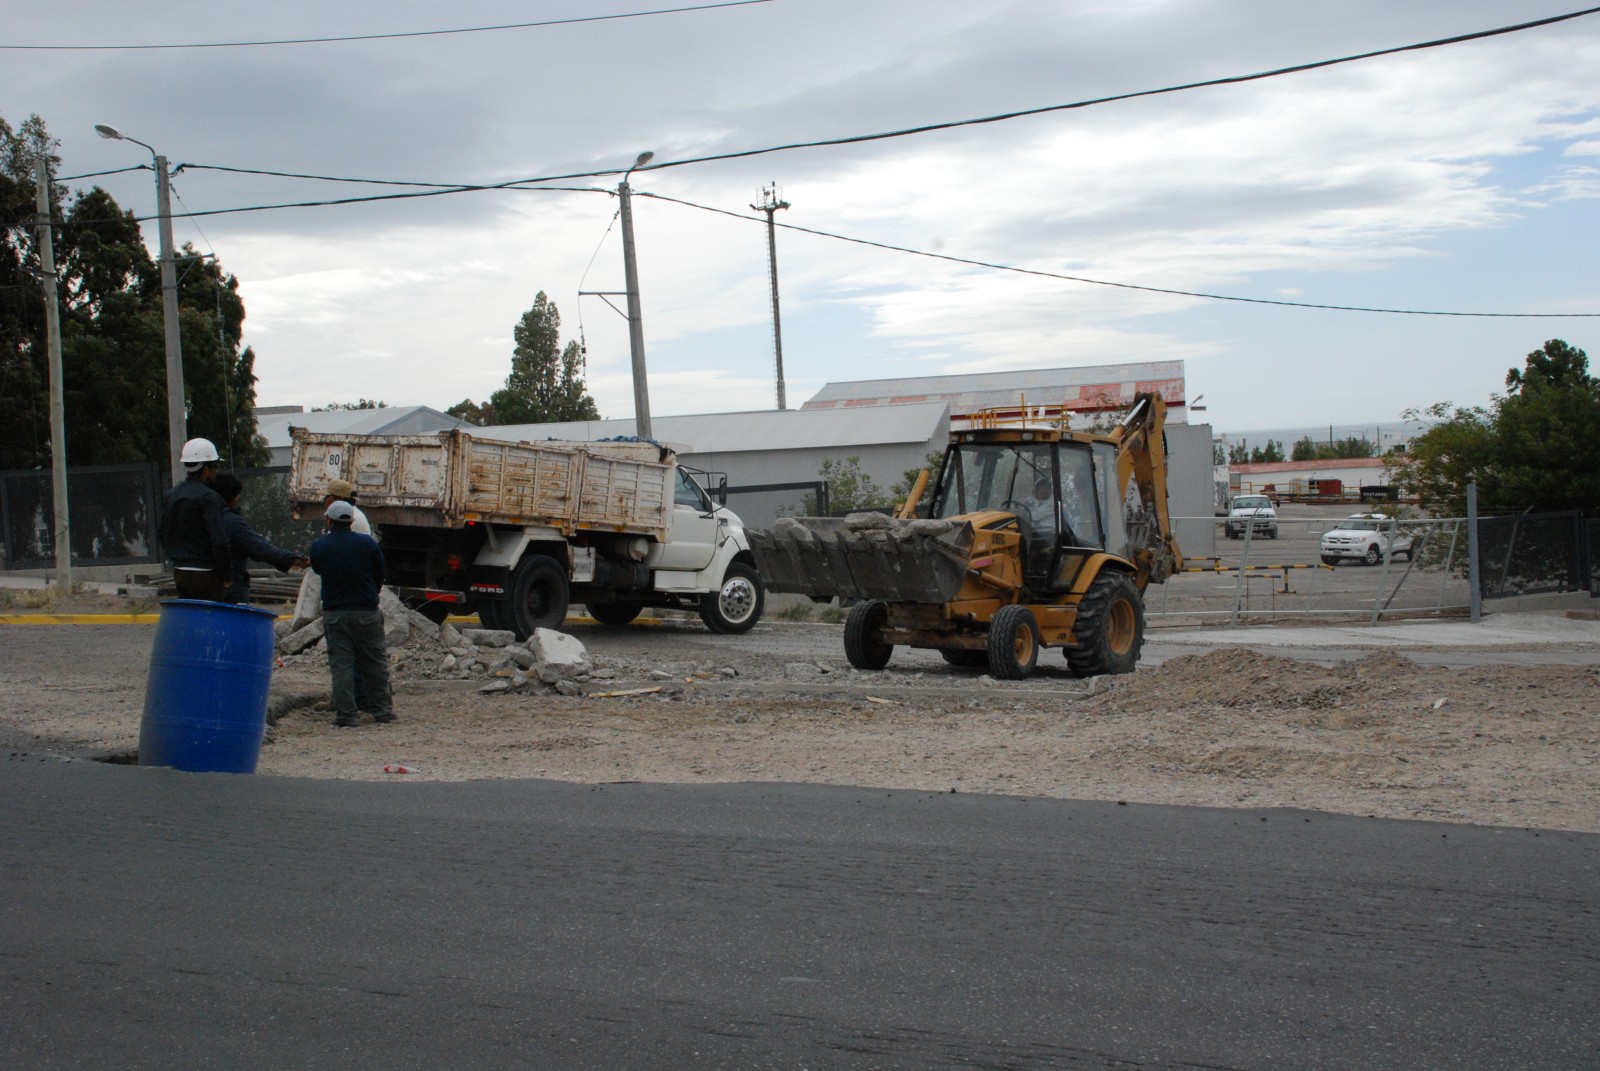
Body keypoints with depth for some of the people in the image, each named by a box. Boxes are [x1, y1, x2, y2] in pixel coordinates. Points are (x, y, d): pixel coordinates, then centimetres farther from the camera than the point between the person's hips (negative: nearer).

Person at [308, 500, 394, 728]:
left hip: (334, 614, 0)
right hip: (367, 613, 0)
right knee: (375, 664, 9)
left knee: (340, 664, 4)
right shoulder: (367, 543, -4)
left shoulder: (318, 546, -2)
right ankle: (382, 711, 12)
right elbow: (380, 576, 4)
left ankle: (346, 714, 1)